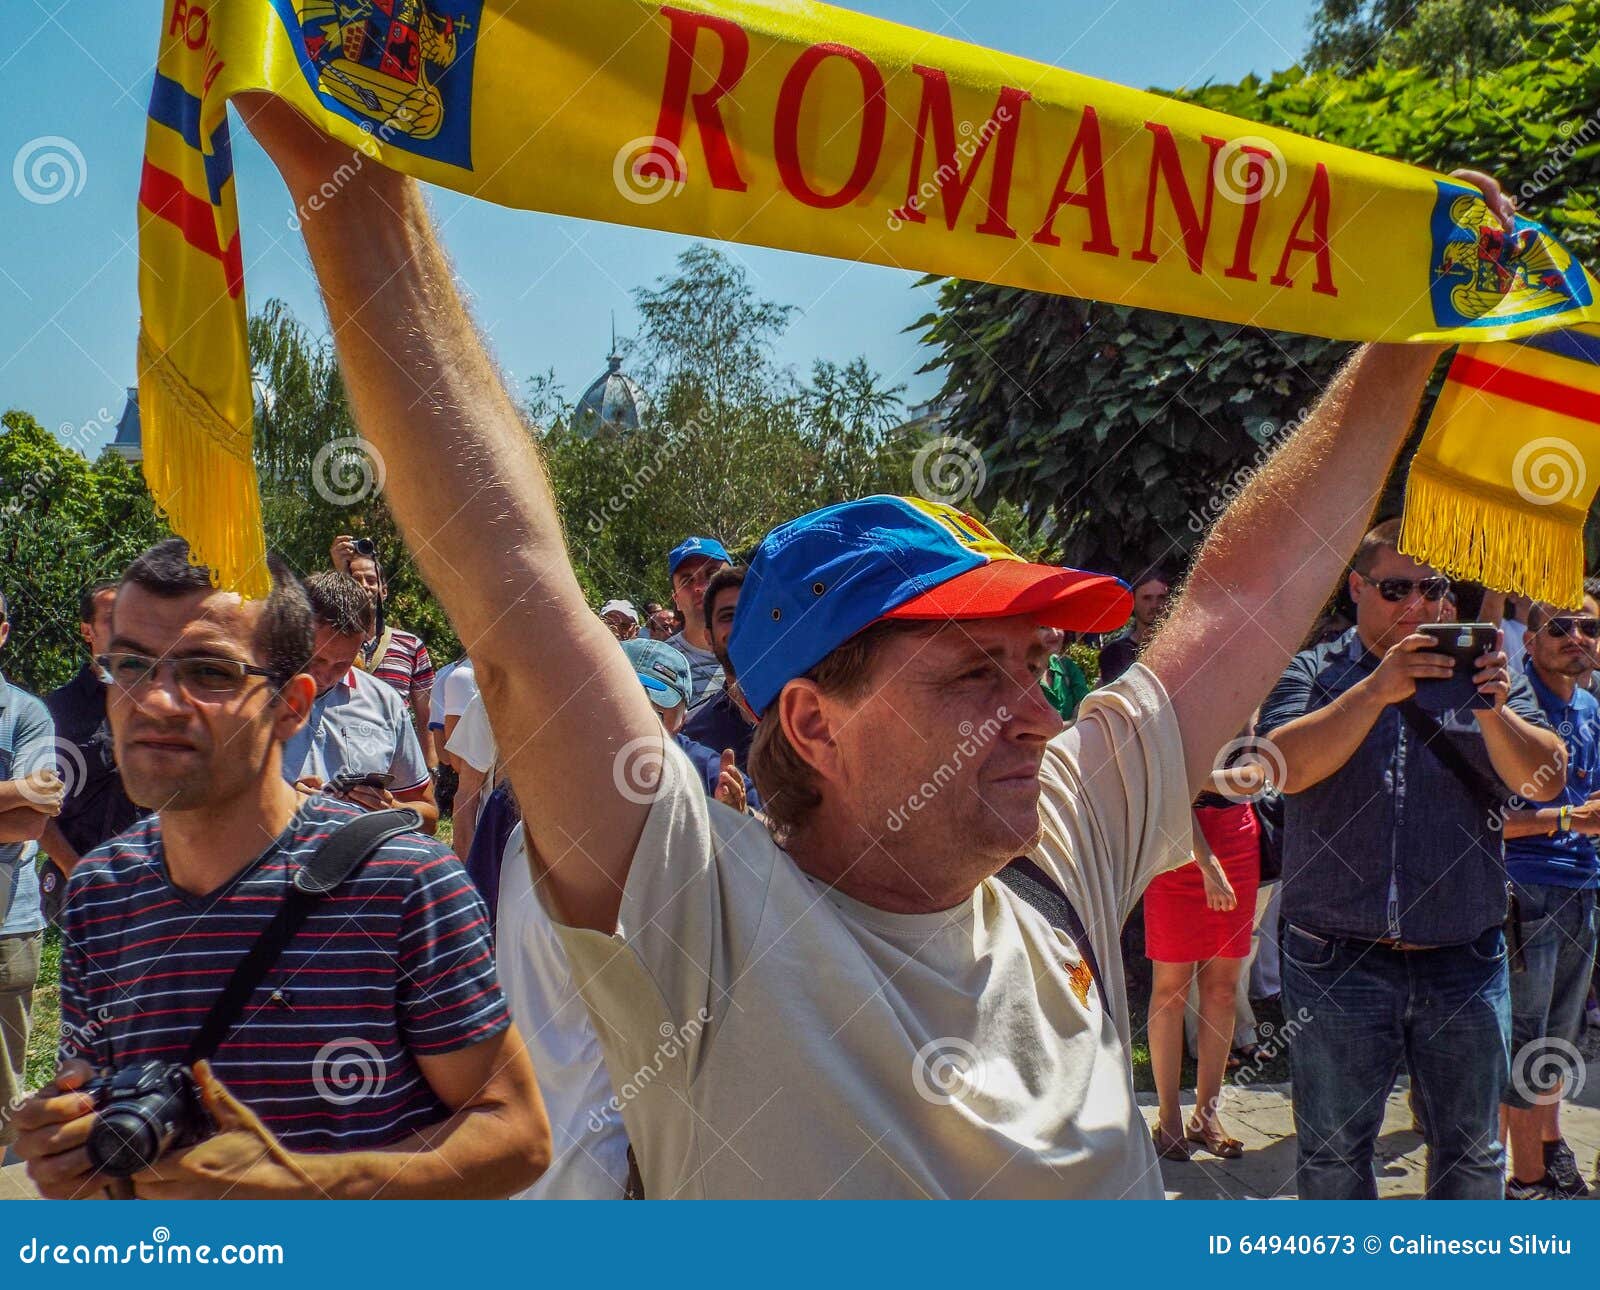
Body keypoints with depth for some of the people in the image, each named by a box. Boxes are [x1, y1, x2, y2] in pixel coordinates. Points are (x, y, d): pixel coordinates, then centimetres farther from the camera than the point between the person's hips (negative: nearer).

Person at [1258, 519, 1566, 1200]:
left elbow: (1545, 778, -3)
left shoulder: (1483, 671, 9)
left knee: (1472, 1147, 10)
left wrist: (1494, 713, -22)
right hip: (1337, 962, -2)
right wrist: (1378, 690, -23)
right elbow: (1287, 766, -15)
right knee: (1332, 1149, 8)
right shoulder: (1314, 673, 3)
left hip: (1463, 961, 2)